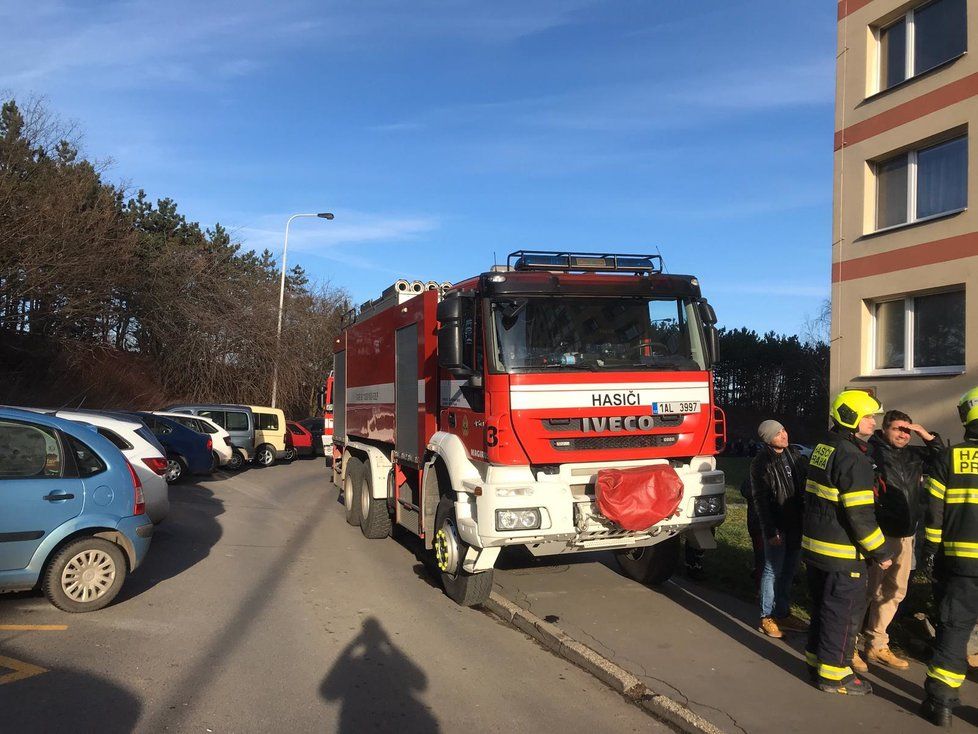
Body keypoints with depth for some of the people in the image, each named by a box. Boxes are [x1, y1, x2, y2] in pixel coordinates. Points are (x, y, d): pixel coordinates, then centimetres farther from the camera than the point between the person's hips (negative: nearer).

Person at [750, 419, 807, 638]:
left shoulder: (793, 454, 6)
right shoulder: (761, 463, -13)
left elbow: (804, 485, 13)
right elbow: (760, 500, -14)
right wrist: (770, 531, -17)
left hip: (796, 523, 6)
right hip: (777, 526, -6)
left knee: (789, 570, 14)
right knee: (773, 571, 1)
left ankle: (783, 613, 26)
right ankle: (767, 618, 11)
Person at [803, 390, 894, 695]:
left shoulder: (823, 448, 10)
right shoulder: (853, 458, -20)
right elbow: (860, 514, -22)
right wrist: (881, 552, -14)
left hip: (814, 544, 9)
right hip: (841, 554, -9)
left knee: (823, 607, 20)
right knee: (844, 612, 2)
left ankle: (817, 658, 31)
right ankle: (833, 674, 11)